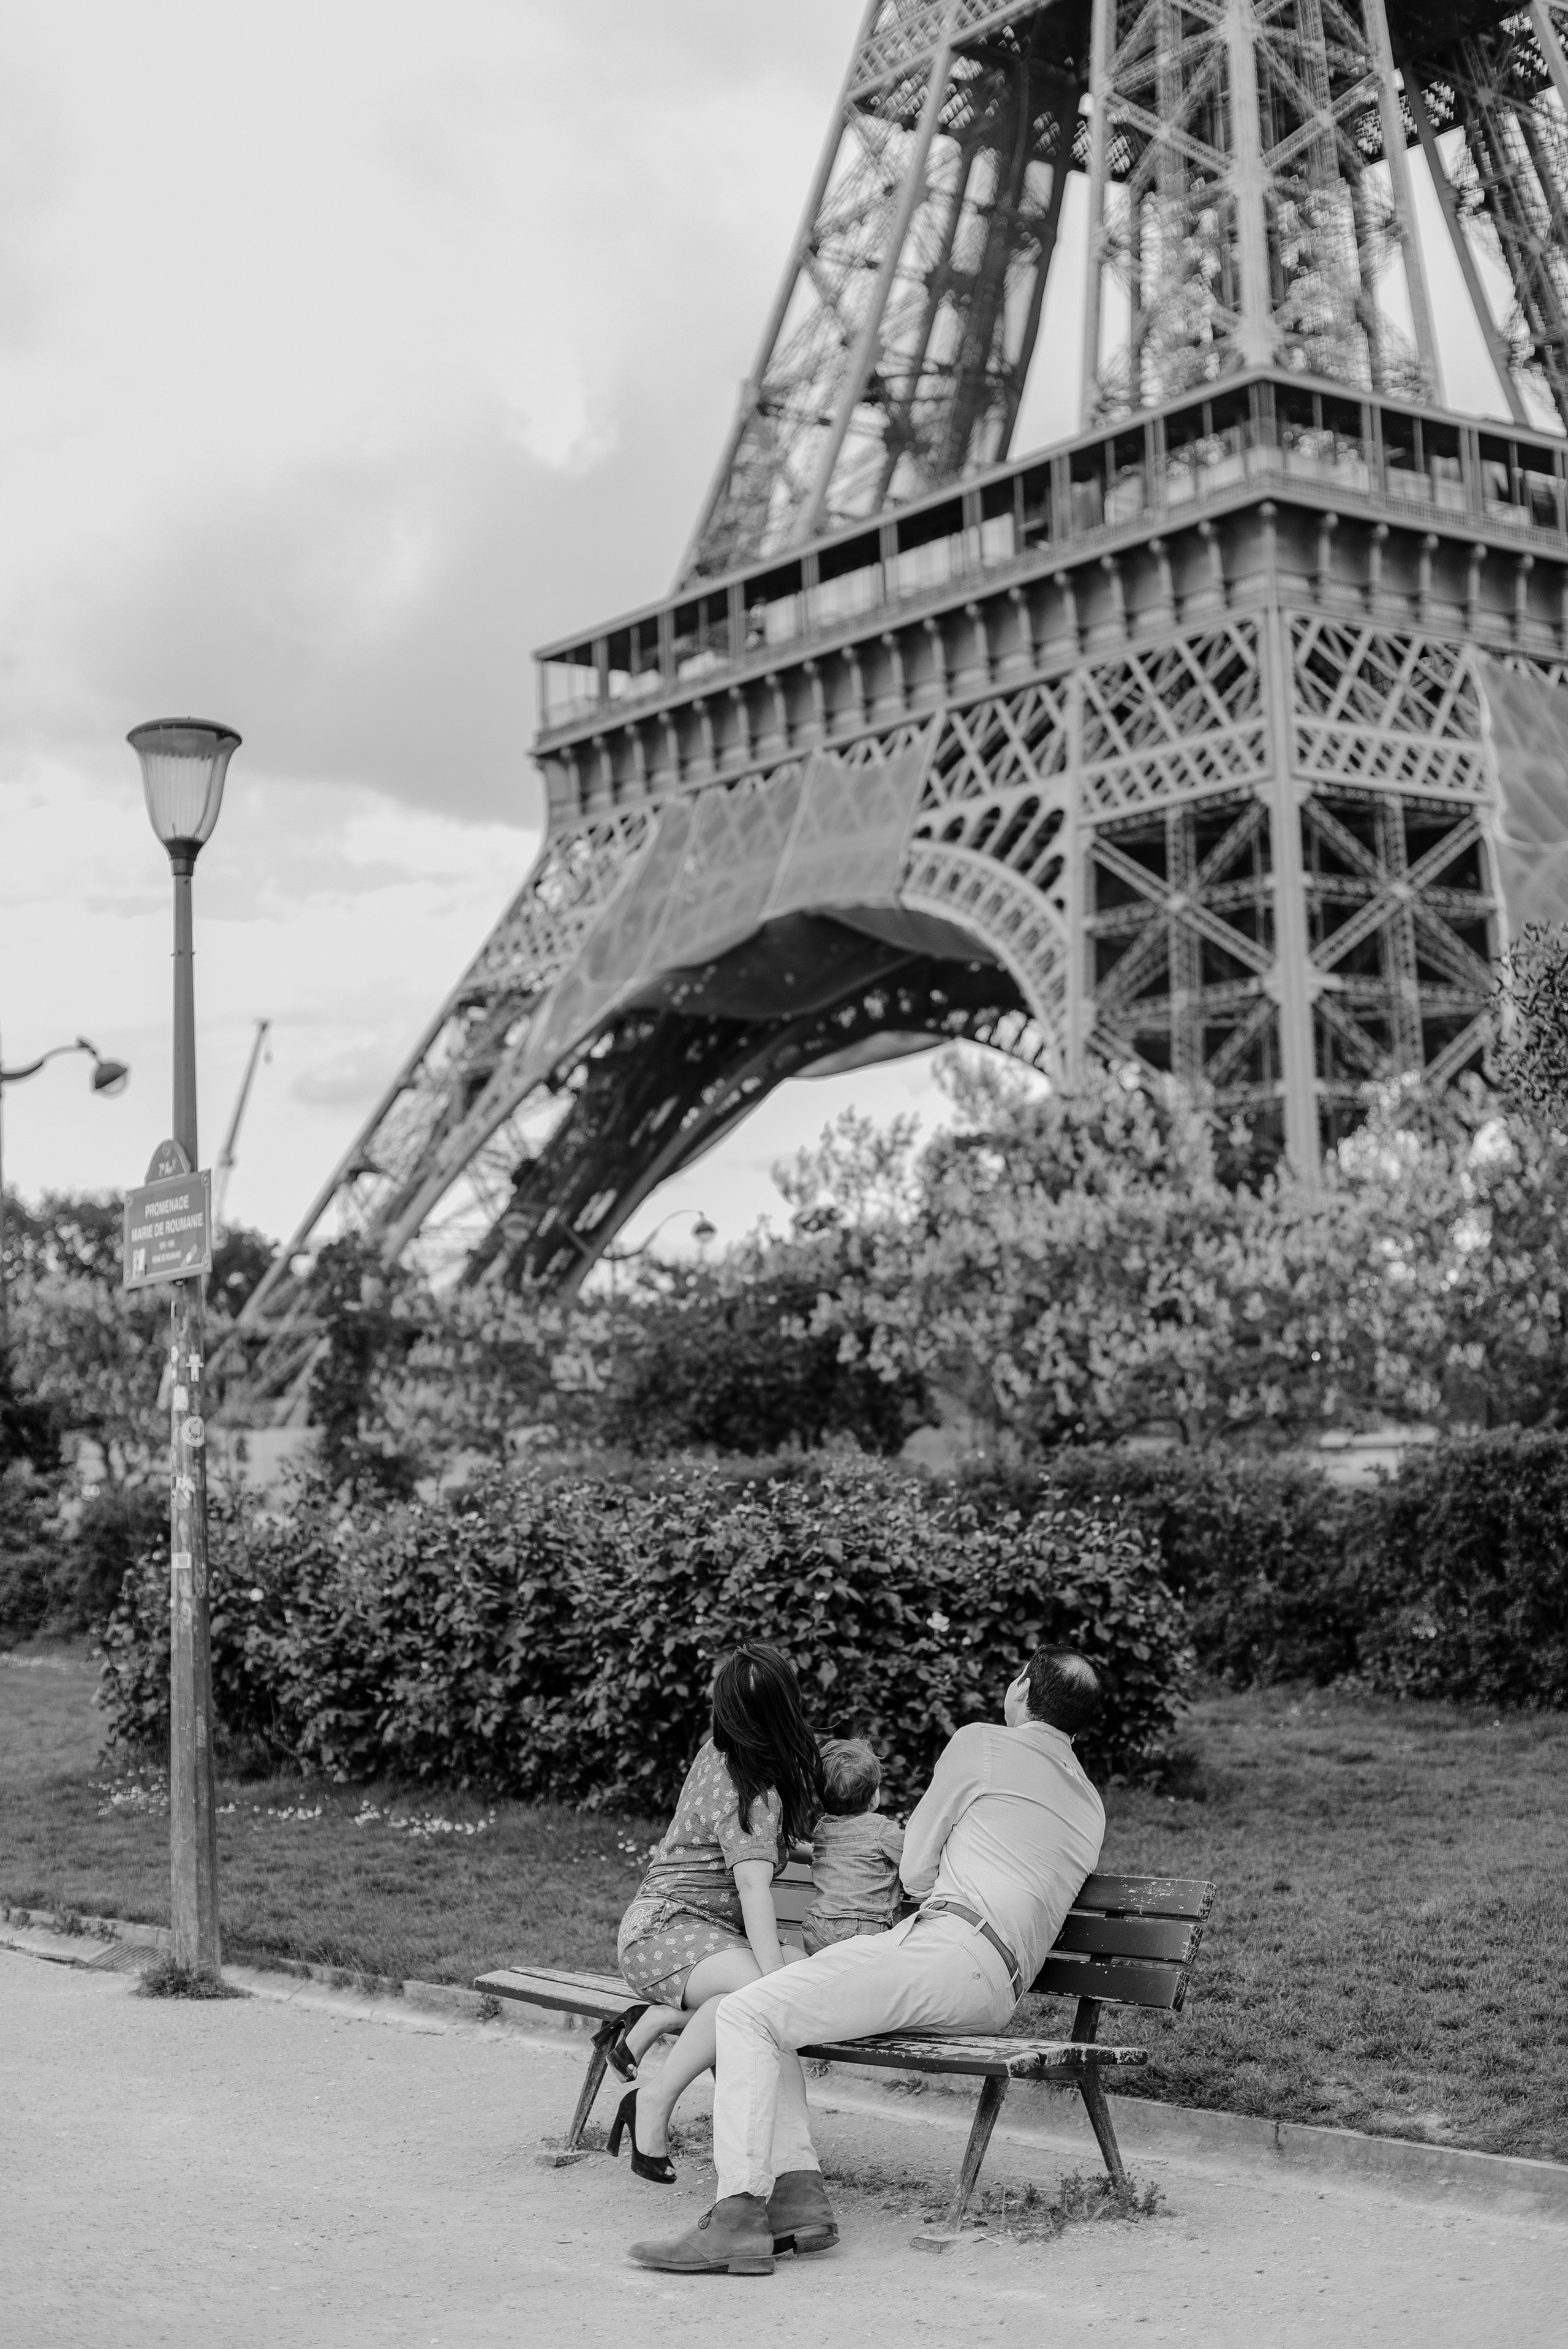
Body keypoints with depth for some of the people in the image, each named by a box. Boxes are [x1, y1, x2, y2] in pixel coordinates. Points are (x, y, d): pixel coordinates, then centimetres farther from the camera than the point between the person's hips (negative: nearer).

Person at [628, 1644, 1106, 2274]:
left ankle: (739, 2217, -25)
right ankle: (799, 2193, -2)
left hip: (951, 1947, -9)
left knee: (747, 2014, -12)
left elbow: (914, 1871, 9)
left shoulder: (982, 1744, 6)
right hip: (1000, 1990, 9)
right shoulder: (1090, 1805, 26)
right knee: (770, 2019, 13)